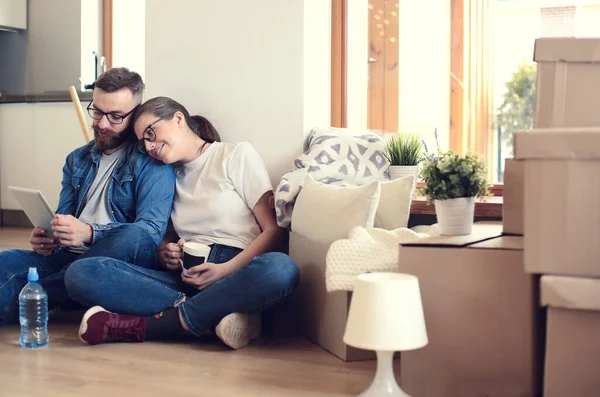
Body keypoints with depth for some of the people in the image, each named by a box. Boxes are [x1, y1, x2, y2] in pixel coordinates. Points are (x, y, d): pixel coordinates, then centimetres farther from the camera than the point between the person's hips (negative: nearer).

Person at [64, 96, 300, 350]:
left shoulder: (237, 155, 8)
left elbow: (274, 230, -1)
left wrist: (226, 270, -15)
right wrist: (166, 254, -2)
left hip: (237, 275, -3)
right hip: (187, 280, 4)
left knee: (281, 268, -39)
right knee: (80, 274, -17)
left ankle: (138, 326, -29)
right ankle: (213, 316, -26)